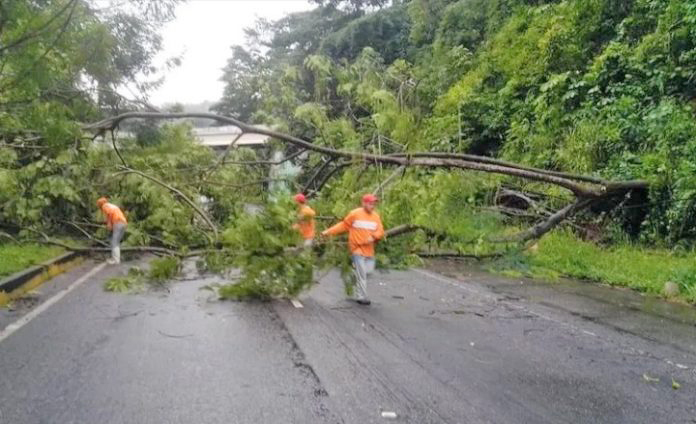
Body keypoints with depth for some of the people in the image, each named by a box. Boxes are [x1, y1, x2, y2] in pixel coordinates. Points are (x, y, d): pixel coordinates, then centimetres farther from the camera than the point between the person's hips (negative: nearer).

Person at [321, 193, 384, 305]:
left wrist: (374, 237, -16)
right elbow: (343, 225, 2)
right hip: (357, 248, -4)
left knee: (368, 271, 0)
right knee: (361, 273, -8)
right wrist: (329, 232, -1)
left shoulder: (376, 216, 7)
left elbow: (380, 231, 4)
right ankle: (361, 297, -1)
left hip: (369, 249, 4)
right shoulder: (355, 214, -4)